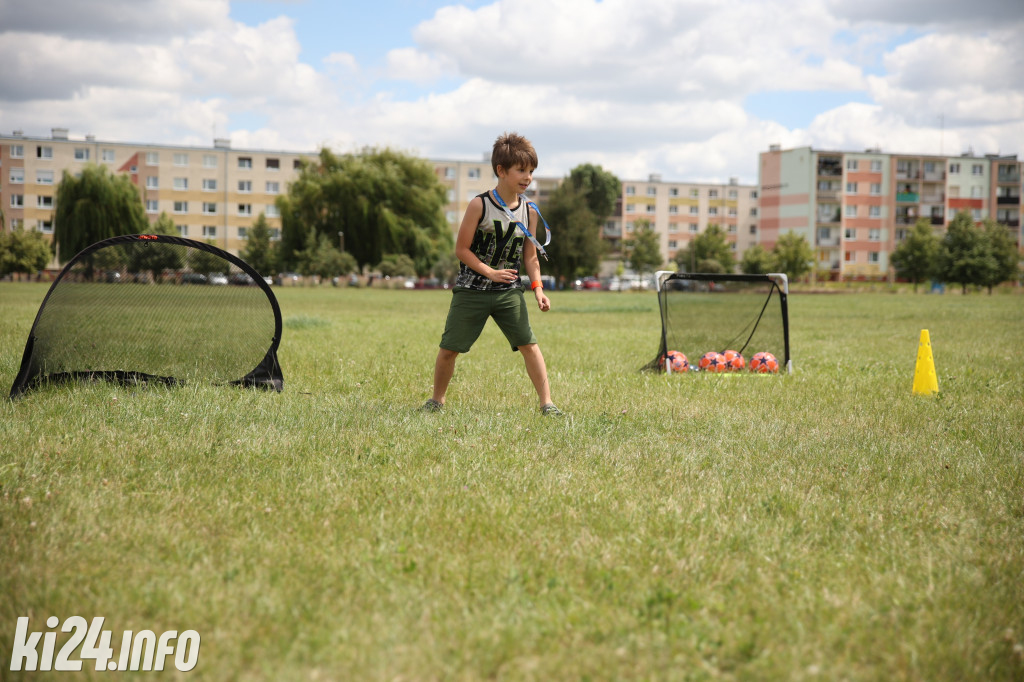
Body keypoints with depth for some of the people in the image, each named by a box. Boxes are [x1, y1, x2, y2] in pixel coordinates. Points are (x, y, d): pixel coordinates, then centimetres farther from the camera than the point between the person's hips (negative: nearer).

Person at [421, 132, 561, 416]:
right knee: (448, 349, 3)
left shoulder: (529, 211, 2)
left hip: (509, 292, 3)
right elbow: (462, 249, -7)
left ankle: (546, 402, -3)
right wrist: (490, 272, -17)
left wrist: (538, 288, -2)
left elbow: (530, 256, 10)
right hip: (471, 289, -2)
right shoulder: (479, 205, -10)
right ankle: (437, 400, 24)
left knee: (529, 344, -9)